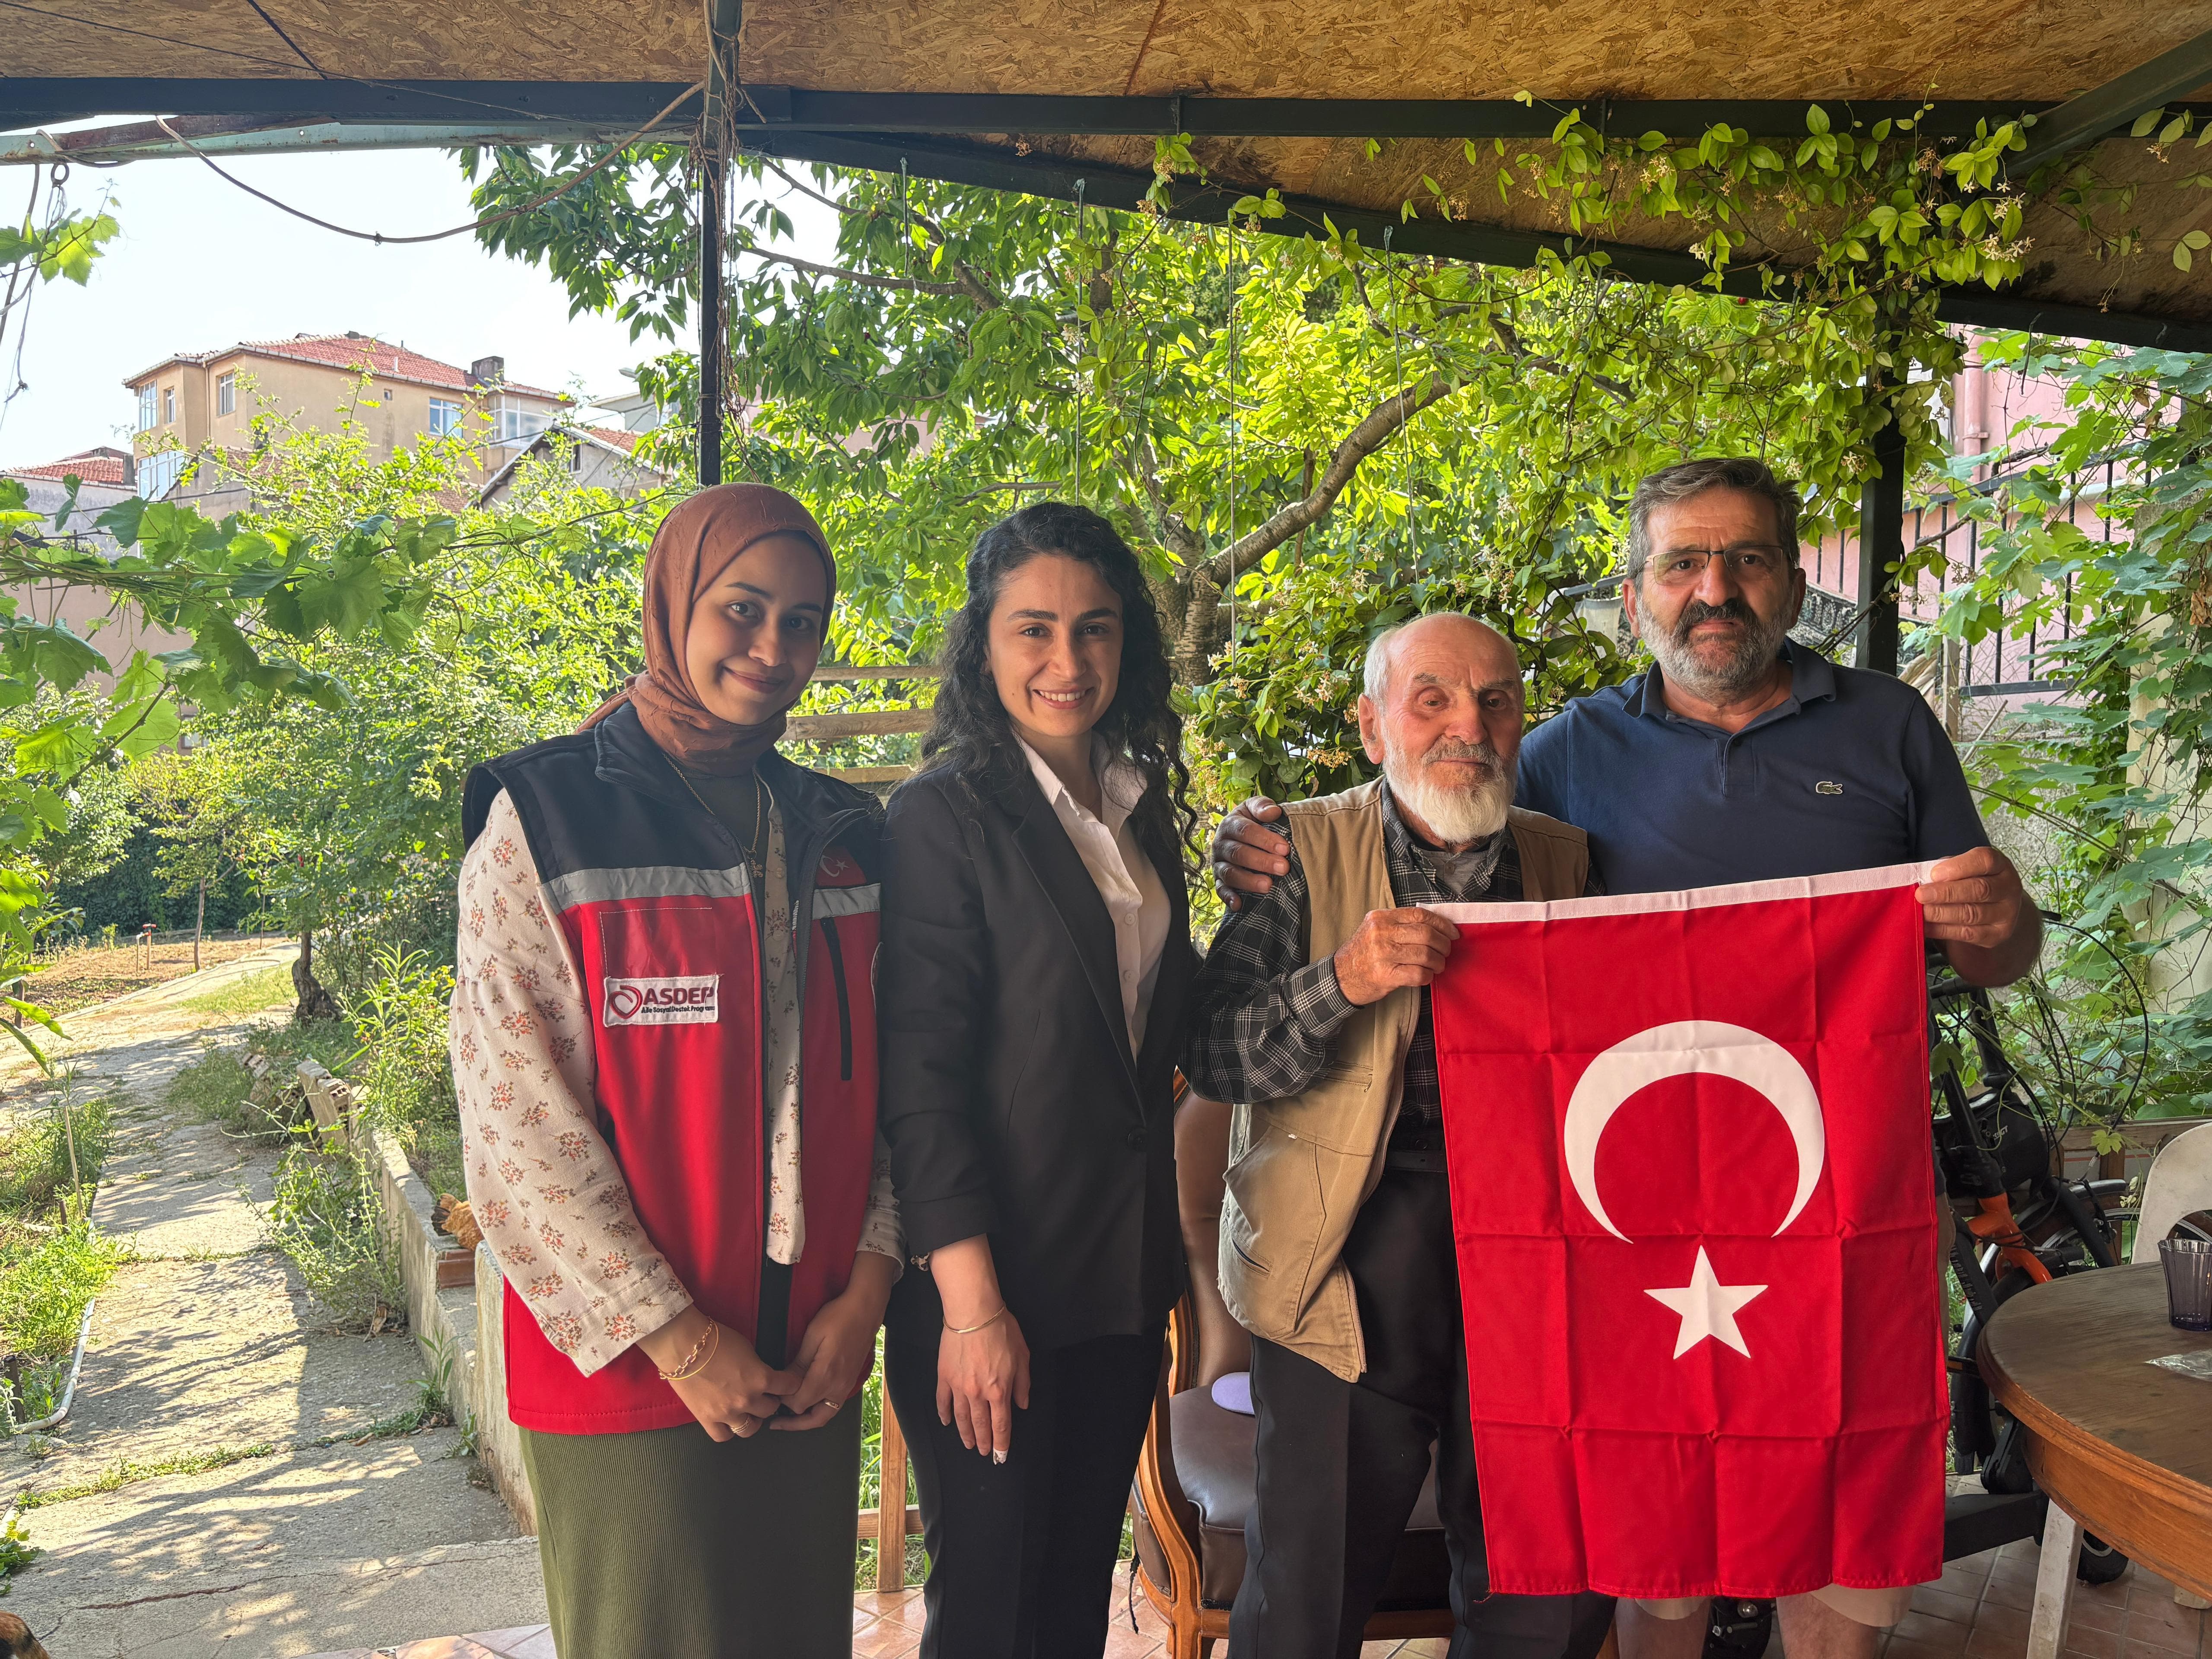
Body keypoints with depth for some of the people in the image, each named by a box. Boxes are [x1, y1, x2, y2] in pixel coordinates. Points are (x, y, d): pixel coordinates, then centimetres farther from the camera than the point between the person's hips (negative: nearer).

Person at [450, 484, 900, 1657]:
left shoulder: (840, 834, 8)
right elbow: (515, 1123, -12)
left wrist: (866, 1288, -4)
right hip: (630, 1377, -4)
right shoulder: (543, 821, -7)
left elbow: (879, 1085, 8)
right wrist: (678, 1338, -13)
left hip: (811, 1364, 5)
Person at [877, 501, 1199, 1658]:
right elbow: (919, 1075, -16)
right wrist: (971, 1301, -18)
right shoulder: (945, 813, -12)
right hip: (993, 1282, -6)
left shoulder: (1143, 807, 9)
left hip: (1122, 1272, 6)